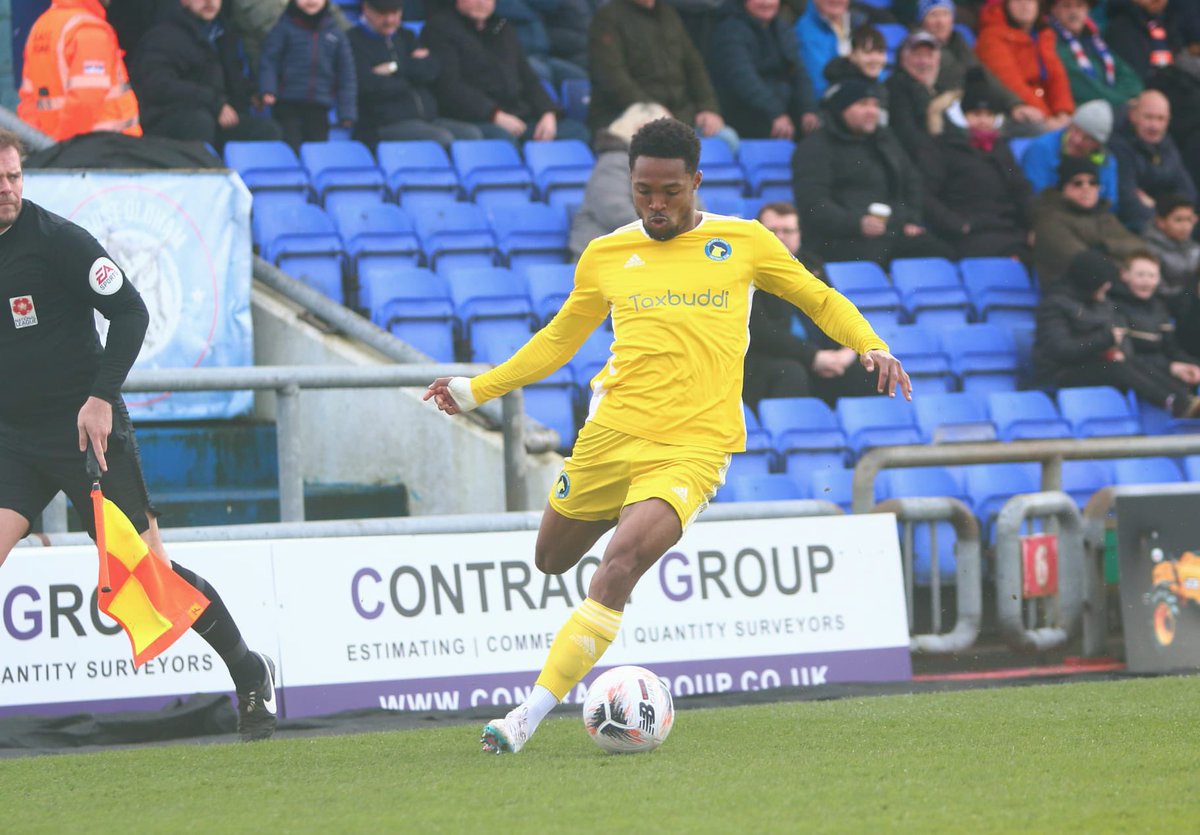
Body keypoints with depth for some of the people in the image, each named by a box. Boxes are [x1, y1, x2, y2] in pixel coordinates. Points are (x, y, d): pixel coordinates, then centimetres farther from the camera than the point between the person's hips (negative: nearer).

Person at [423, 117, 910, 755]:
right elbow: (558, 340, 23)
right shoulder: (605, 256, 9)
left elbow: (821, 301, 14)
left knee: (618, 568, -24)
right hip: (610, 432, 4)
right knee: (551, 560, 15)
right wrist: (478, 389, 18)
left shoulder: (744, 243, 4)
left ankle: (530, 714, -22)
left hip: (693, 448, -4)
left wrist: (872, 347, -4)